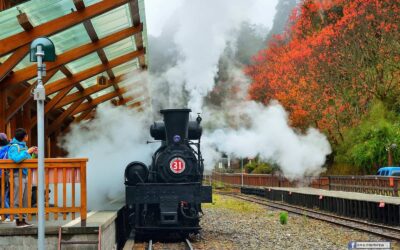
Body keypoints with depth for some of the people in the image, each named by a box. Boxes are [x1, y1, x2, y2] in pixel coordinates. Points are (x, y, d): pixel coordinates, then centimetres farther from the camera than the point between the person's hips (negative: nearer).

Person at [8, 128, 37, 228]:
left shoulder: (24, 146, 15)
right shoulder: (14, 147, -11)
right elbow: (16, 159, -27)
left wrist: (31, 153, 8)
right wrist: (27, 152, -21)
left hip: (25, 174, 8)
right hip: (17, 175, -8)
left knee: (25, 199, 10)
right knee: (18, 199, -4)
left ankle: (23, 219, 16)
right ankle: (18, 220, 0)